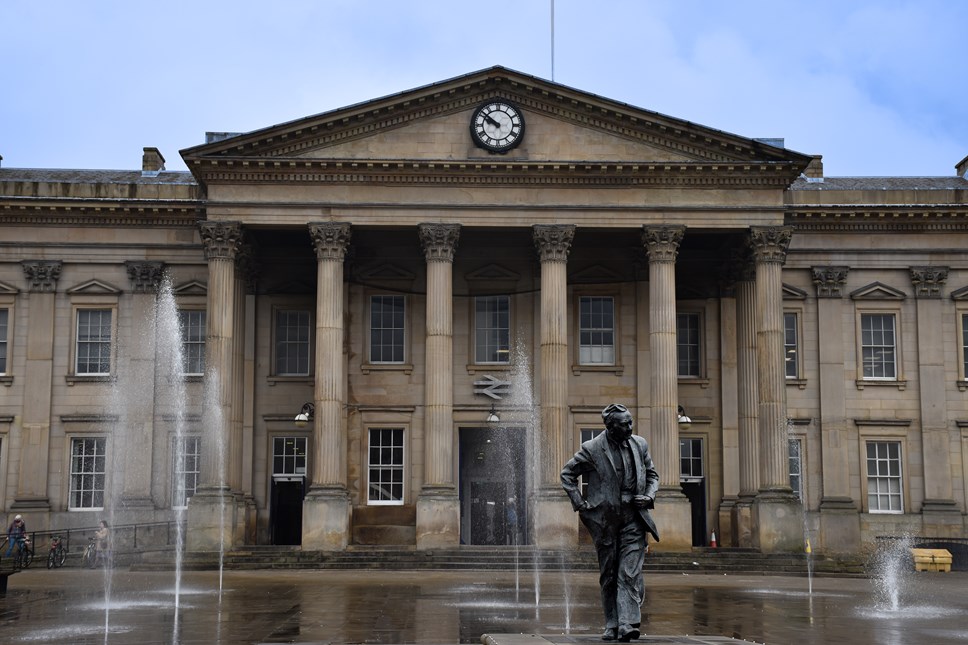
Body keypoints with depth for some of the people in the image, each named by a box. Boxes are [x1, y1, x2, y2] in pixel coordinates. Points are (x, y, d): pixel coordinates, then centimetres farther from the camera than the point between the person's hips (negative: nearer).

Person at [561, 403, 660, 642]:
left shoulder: (639, 444, 6)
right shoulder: (592, 449, -5)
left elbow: (652, 475, 19)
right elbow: (567, 474, 4)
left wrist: (649, 497, 0)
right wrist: (580, 503, -3)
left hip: (633, 520, 1)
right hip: (605, 520, -1)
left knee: (630, 574, -10)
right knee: (608, 575, 8)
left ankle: (627, 624, -14)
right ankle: (612, 625, 16)